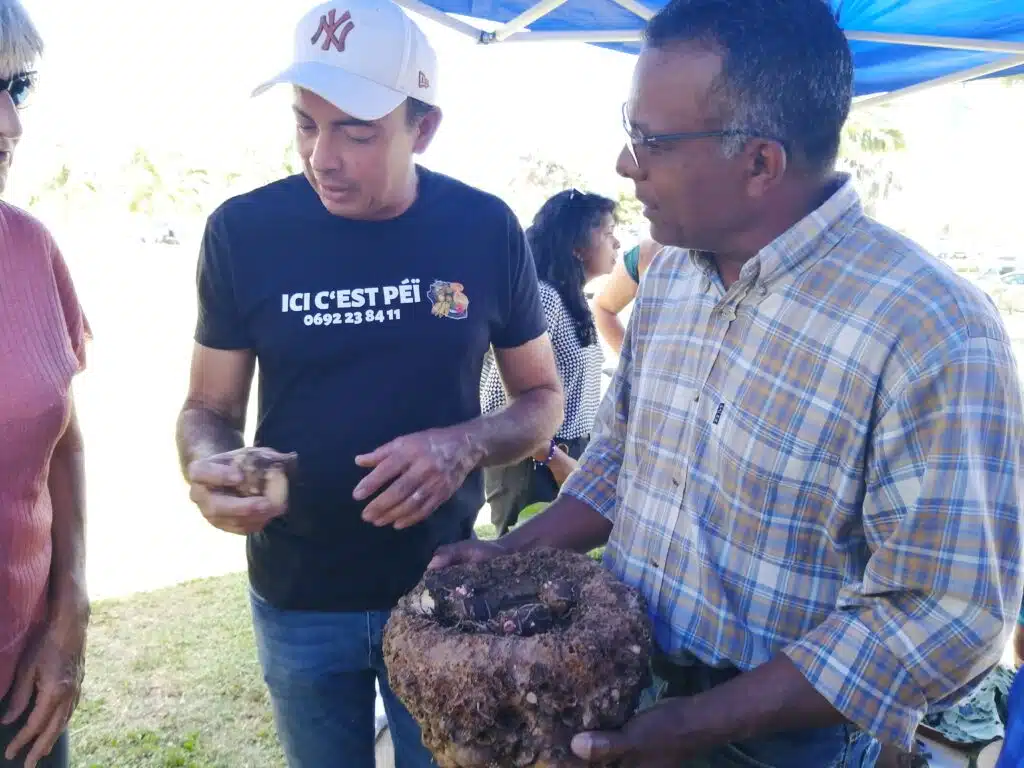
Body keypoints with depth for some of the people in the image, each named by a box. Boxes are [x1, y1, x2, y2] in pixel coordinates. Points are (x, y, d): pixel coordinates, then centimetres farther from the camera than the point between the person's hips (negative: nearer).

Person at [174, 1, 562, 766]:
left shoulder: (486, 228, -10)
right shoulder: (244, 230, -10)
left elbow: (543, 398, 0)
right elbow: (210, 404, 0)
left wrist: (463, 446, -20)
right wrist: (206, 468, -23)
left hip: (441, 585, 0)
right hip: (296, 595, 1)